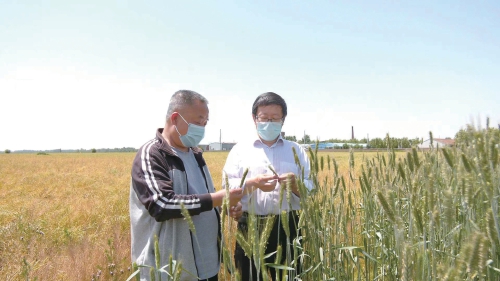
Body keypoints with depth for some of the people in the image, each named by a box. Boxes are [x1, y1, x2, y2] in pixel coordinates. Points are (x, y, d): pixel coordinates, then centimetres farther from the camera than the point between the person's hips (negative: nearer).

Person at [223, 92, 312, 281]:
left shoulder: (297, 151, 10)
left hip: (288, 228, 1)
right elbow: (227, 188, -3)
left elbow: (310, 192, 5)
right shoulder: (240, 150, 6)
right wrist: (252, 183, -20)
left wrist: (296, 185, -16)